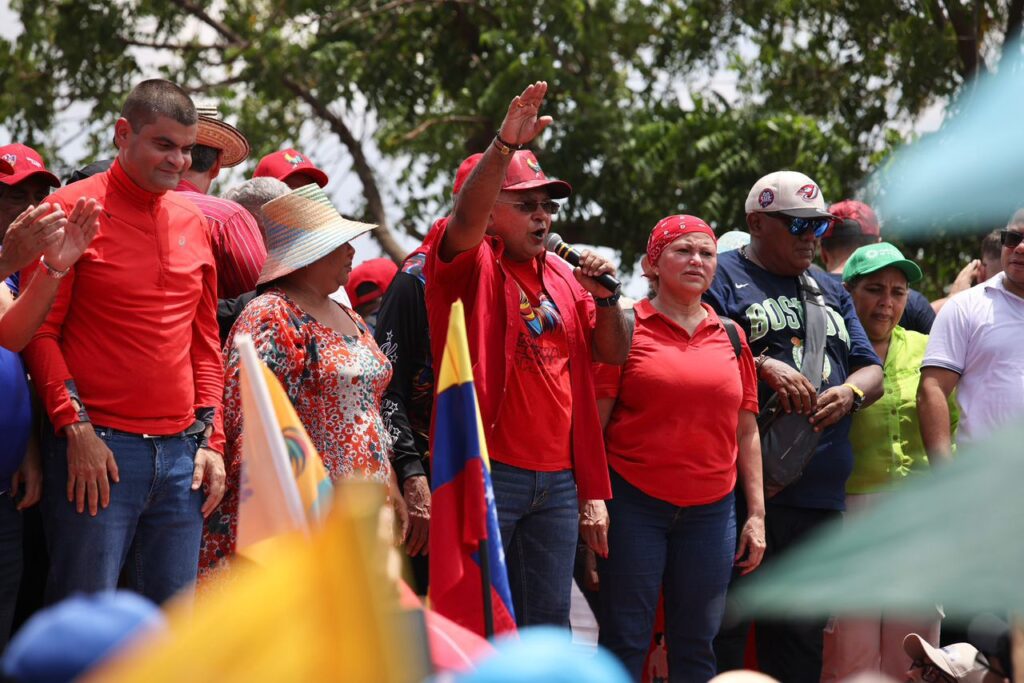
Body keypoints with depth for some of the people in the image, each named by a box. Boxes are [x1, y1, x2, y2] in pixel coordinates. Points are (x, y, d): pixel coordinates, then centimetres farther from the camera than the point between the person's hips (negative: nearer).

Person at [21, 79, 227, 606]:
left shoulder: (191, 222, 15)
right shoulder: (73, 210, -2)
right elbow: (38, 330, -5)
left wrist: (211, 439, 10)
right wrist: (75, 427, -13)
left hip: (181, 452, 6)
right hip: (96, 452, -5)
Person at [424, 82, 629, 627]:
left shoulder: (562, 277, 17)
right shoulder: (471, 265, -1)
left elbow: (613, 354, 18)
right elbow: (465, 218, -23)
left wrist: (604, 297, -1)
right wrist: (505, 145, -37)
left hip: (558, 478, 6)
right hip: (487, 473, -6)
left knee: (548, 624, 9)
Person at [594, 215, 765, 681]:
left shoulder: (731, 337, 13)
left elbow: (746, 431, 14)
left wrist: (756, 513, 9)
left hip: (711, 511, 4)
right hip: (633, 503, -4)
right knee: (625, 642, -1)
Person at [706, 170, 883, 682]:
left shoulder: (831, 291, 22)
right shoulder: (722, 276, 3)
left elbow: (871, 370, 19)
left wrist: (850, 392, -3)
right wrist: (762, 365, -20)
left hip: (819, 493, 6)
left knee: (800, 640, 10)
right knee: (720, 630, -6)